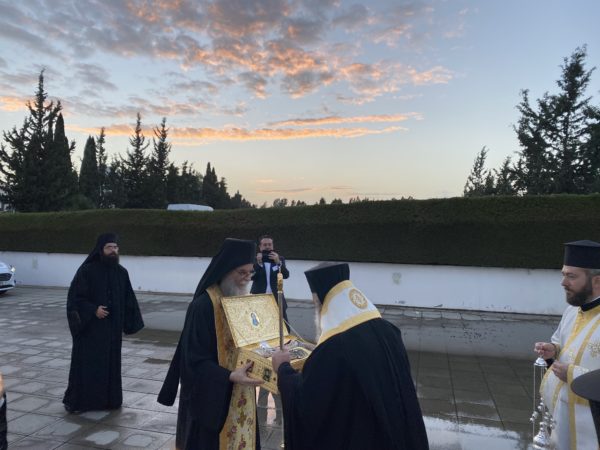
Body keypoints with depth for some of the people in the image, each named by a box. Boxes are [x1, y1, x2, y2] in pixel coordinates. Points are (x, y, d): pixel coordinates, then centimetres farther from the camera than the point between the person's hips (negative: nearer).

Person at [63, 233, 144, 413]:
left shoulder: (121, 272, 3)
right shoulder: (87, 270, -10)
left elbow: (128, 300, 7)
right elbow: (75, 297, -9)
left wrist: (130, 324, 4)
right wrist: (93, 310, -21)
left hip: (112, 329, 4)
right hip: (89, 328, -4)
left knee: (110, 363, 11)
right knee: (85, 363, 3)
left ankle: (108, 398, 24)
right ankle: (74, 400, 19)